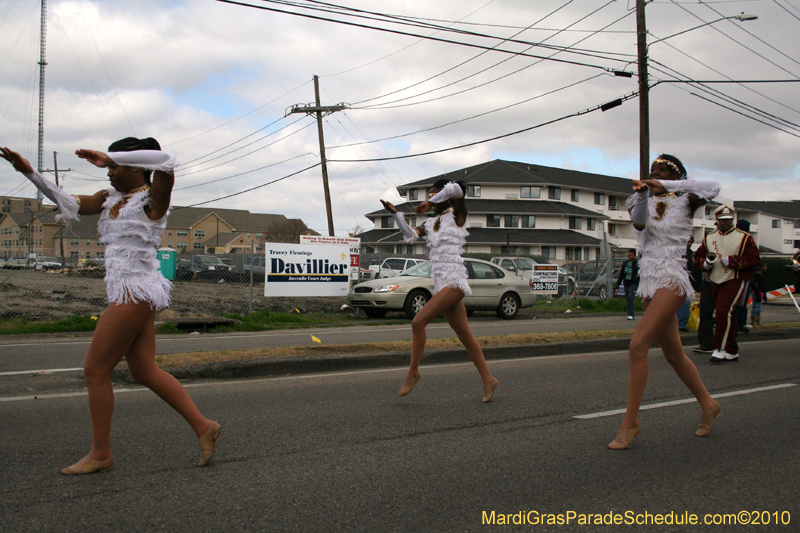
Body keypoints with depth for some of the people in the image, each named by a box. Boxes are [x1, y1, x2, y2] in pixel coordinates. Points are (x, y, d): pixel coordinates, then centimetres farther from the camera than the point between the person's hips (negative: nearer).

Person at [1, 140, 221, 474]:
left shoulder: (152, 199, -8)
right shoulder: (110, 199, 16)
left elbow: (165, 160, -26)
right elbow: (69, 203, 14)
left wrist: (110, 157, -21)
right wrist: (30, 172, 5)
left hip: (136, 292, -9)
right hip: (127, 293, 9)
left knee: (95, 371, -2)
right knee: (145, 373, 10)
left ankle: (101, 453, 11)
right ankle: (203, 427, 14)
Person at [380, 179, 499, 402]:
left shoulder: (457, 216, 0)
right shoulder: (431, 223, 19)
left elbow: (455, 189, -16)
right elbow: (410, 235, 13)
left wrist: (431, 203, -7)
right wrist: (395, 214, 5)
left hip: (453, 281, -8)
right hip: (441, 283, 8)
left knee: (418, 322, -16)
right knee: (465, 336, 9)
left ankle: (413, 373, -4)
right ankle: (488, 380, 16)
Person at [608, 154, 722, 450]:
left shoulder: (684, 202, 2)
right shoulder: (640, 203, 12)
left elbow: (713, 187, -17)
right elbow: (638, 221, -11)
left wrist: (666, 186, -19)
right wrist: (642, 195, -30)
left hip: (672, 281, -6)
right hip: (648, 282, 6)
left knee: (638, 345, -19)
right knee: (673, 354, 14)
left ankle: (630, 423, -14)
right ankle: (708, 406, 34)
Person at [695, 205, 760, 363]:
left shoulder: (744, 238, -1)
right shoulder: (709, 238, 13)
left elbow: (755, 259, -8)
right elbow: (698, 256, 17)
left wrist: (732, 260, -17)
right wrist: (705, 263, -6)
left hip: (734, 281, -5)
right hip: (715, 282, 5)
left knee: (723, 311, -21)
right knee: (727, 316, 10)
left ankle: (720, 349, -17)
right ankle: (732, 352, 19)